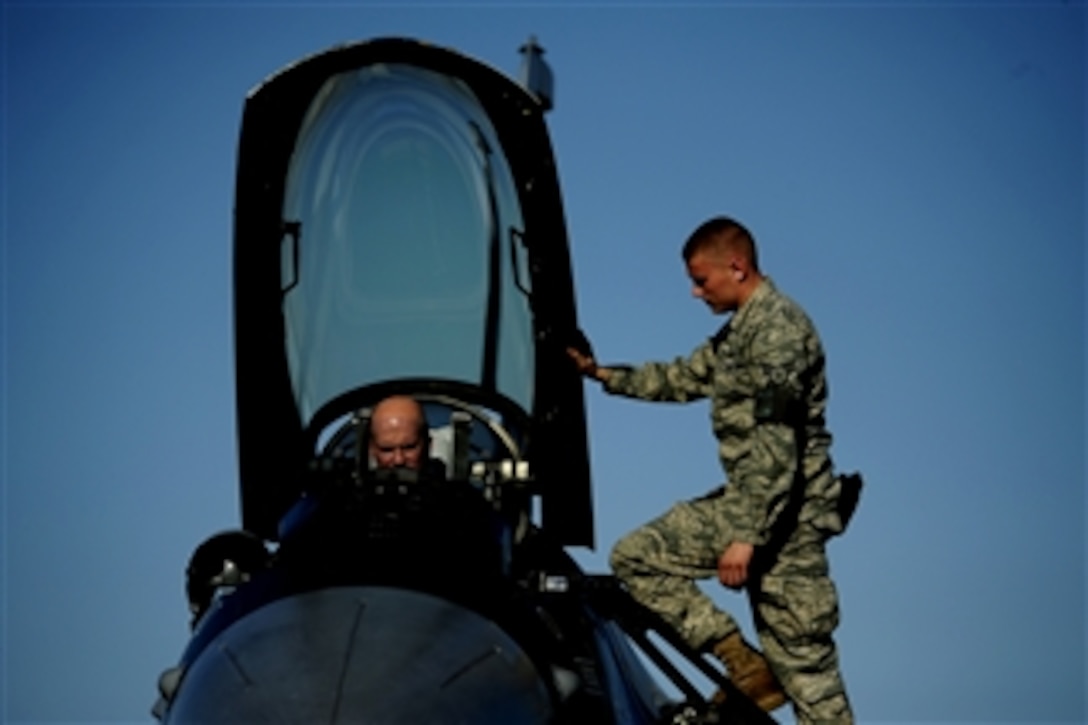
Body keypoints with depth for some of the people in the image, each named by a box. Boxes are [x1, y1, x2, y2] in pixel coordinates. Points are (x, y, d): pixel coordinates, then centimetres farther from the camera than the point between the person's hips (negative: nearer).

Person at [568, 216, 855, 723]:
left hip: (787, 515, -10)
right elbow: (686, 378, 30)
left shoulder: (778, 329, -18)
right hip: (743, 501, 10)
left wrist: (746, 537, -28)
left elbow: (776, 448, -26)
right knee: (635, 556, 7)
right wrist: (605, 376, 24)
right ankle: (744, 665, 2)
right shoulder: (740, 329, 14)